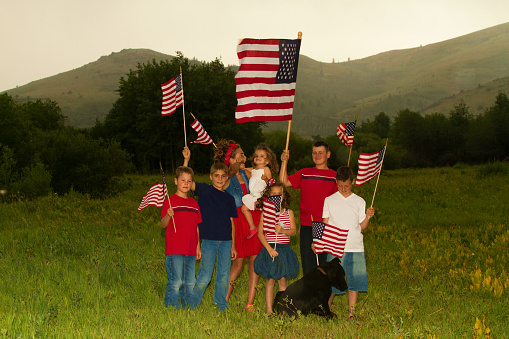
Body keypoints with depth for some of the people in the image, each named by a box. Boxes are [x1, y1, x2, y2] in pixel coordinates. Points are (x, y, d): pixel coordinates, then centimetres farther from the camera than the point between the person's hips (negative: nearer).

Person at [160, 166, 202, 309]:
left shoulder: (193, 203, 16)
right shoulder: (170, 201, -2)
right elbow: (163, 224, -8)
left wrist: (198, 247, 16)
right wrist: (168, 215, -29)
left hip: (190, 250, 5)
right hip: (174, 249, -5)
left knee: (190, 283, 8)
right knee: (176, 281, -5)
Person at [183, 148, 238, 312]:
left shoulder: (229, 198, 12)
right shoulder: (204, 190, 2)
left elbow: (231, 222, 13)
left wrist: (233, 246, 12)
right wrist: (186, 159, -19)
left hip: (226, 241, 4)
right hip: (209, 240, -4)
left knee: (224, 276, 6)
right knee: (205, 276, -5)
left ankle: (221, 307, 19)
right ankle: (192, 305, 9)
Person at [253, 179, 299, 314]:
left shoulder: (289, 213, 5)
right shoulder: (265, 213, 0)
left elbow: (294, 231, -2)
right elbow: (260, 233, -4)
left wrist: (283, 231, -22)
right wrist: (269, 249, -14)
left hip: (284, 249, 2)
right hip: (270, 250, -1)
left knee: (282, 280, 6)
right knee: (270, 280, 1)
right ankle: (269, 309, 6)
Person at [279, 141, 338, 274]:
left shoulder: (334, 176, 6)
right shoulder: (304, 173, 12)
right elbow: (284, 183, 3)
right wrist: (284, 162, -5)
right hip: (307, 227, 1)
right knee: (308, 265, 4)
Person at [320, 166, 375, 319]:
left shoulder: (359, 201, 10)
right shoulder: (329, 201, 8)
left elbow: (361, 227, 9)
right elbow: (325, 225, 8)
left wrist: (368, 217, -8)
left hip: (356, 248, 2)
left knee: (355, 280, 0)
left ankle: (351, 312, 11)